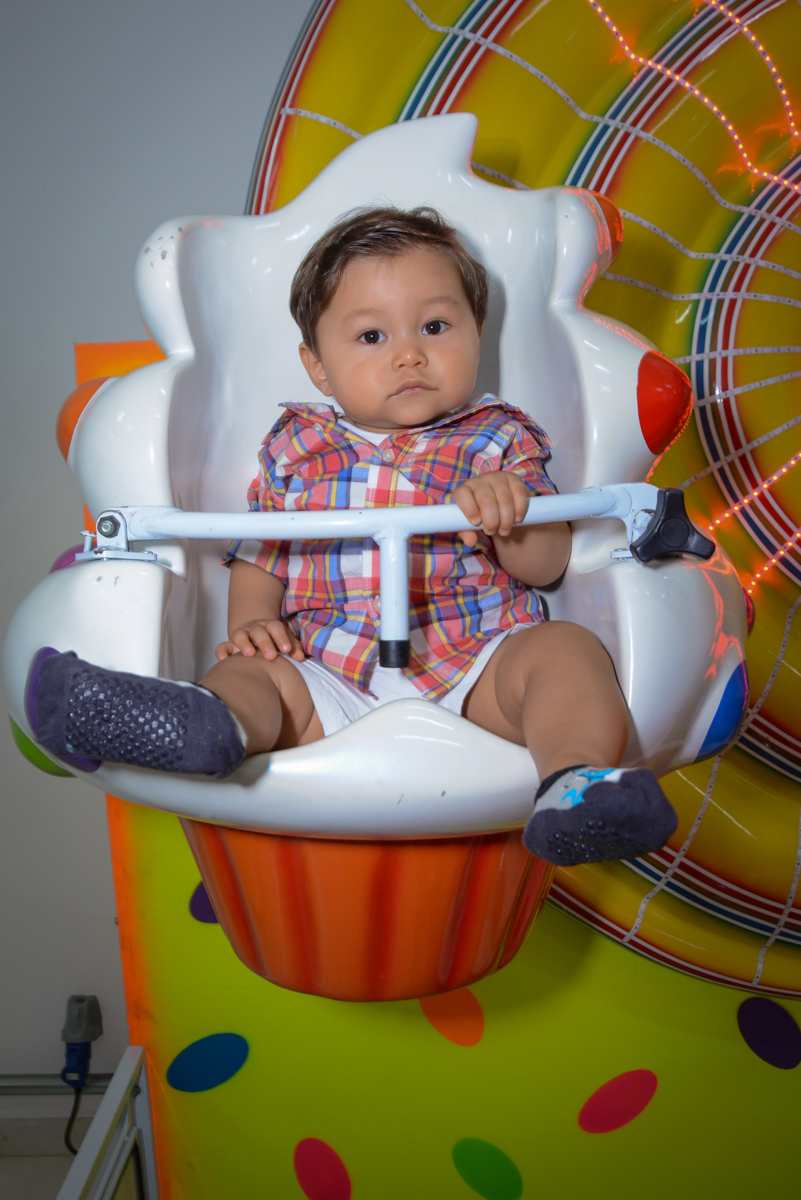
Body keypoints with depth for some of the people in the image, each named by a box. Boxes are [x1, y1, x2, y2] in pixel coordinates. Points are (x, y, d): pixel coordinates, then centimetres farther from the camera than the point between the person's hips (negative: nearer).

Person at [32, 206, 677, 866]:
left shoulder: (498, 439, 12)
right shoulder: (296, 446, 16)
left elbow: (547, 567, 3)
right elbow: (259, 554, 21)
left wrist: (509, 513, -20)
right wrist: (249, 622, -1)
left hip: (476, 668, 0)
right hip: (331, 677, 1)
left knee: (564, 648, -25)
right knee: (248, 672, -23)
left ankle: (578, 773, -50)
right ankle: (205, 722, -55)